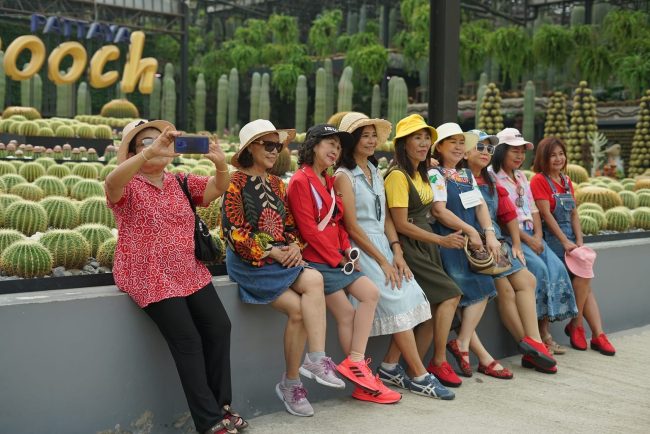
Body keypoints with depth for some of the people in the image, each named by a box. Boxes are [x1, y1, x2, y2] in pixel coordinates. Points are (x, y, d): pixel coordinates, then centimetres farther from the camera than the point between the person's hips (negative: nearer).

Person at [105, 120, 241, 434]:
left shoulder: (180, 183, 10)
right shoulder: (127, 187, -5)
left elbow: (218, 187, -2)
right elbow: (112, 182, -30)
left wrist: (220, 164, -26)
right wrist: (150, 151, -44)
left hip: (190, 273, 6)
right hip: (150, 278, -6)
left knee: (219, 327, -6)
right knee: (187, 340, -15)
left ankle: (221, 406, 8)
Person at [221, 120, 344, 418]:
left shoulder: (276, 184, 16)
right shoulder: (236, 183, -5)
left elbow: (289, 224, 18)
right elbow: (234, 232, -12)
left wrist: (293, 246, -4)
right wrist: (270, 252, -16)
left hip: (281, 257, 6)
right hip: (249, 260, -6)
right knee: (299, 309, -26)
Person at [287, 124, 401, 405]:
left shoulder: (328, 181, 18)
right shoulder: (301, 181, -11)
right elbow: (308, 229, -17)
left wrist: (347, 250, 1)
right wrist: (337, 259, -12)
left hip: (336, 258, 9)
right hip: (316, 259, -8)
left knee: (370, 294, -6)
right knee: (346, 313, -9)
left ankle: (356, 365, -6)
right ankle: (357, 368, 1)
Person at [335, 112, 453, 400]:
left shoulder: (375, 172, 17)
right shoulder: (344, 176, -6)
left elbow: (385, 216, 13)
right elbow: (352, 227, -12)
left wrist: (397, 252, -1)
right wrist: (382, 261, -13)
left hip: (383, 244, 7)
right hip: (361, 250, -7)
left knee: (412, 295, -11)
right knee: (398, 300, -16)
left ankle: (390, 367, -2)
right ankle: (419, 376, -8)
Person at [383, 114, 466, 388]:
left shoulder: (421, 174, 17)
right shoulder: (397, 175, -12)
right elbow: (401, 224, -15)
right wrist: (441, 240, -15)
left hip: (426, 245, 8)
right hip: (408, 247, -8)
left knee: (434, 309, -1)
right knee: (450, 294, -11)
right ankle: (439, 363, 2)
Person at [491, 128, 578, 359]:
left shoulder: (521, 176, 21)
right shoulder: (493, 177, -6)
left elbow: (533, 209, 16)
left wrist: (538, 236, -1)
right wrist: (527, 240, -15)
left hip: (531, 235, 8)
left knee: (557, 269, -14)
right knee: (538, 268, -26)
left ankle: (545, 330, -11)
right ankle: (537, 333, -15)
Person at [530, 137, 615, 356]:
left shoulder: (566, 181, 17)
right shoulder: (539, 180, -6)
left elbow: (574, 214, 13)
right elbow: (546, 214, -13)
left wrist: (579, 241, 0)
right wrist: (565, 242, -16)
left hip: (570, 237, 7)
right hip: (551, 237, -7)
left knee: (586, 284, -5)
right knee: (584, 274, -21)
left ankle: (598, 335, -5)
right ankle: (575, 326, -6)